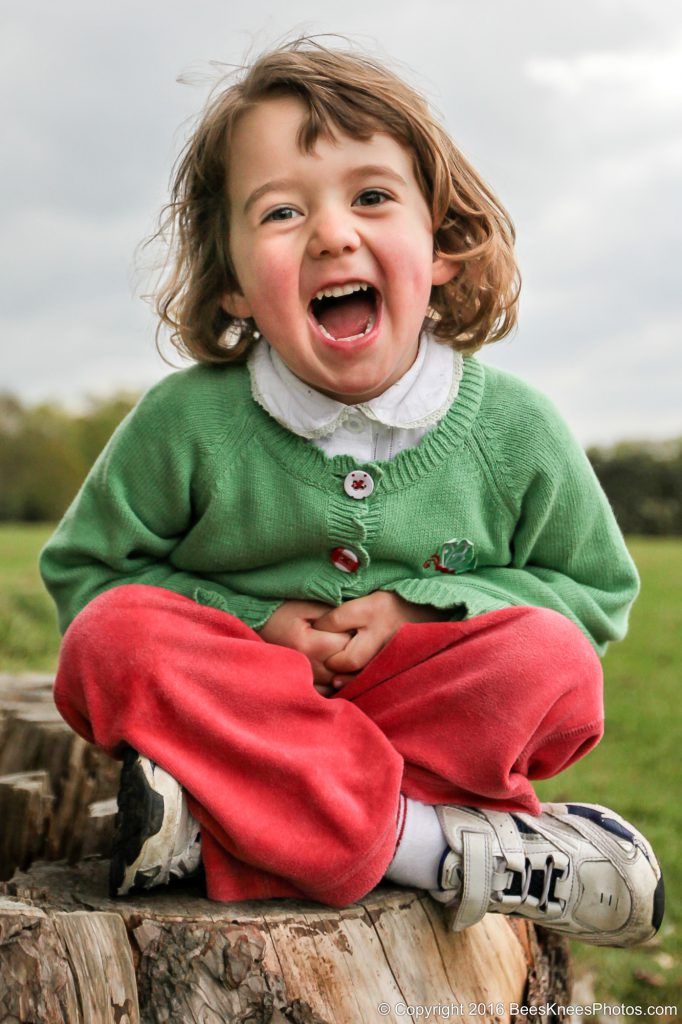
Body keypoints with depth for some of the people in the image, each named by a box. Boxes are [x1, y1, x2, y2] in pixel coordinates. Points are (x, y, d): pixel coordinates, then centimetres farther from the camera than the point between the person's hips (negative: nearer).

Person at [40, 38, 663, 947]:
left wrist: (420, 608, -13)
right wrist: (255, 627, -14)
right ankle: (427, 843, -31)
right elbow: (83, 569, 2)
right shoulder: (185, 422, -9)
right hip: (243, 709, 0)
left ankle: (227, 832, -27)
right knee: (116, 636, -27)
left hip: (433, 709, 1)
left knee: (551, 661, -27)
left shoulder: (515, 428, -7)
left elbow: (597, 590, 4)